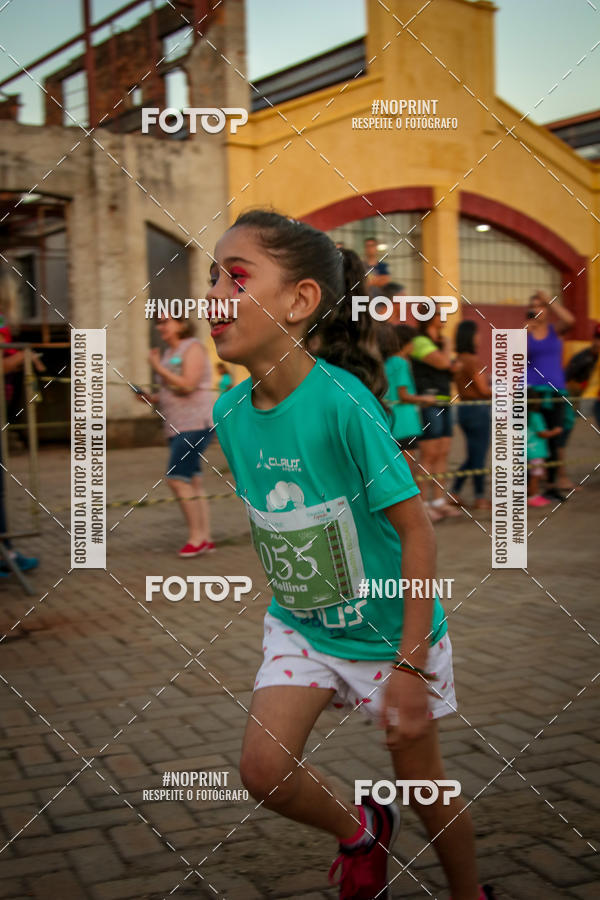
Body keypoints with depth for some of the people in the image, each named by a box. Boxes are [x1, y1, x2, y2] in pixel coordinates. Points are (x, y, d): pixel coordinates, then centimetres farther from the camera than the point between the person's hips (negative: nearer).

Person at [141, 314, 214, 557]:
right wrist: (151, 398, 7)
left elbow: (187, 385, -20)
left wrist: (158, 367, -12)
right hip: (176, 427, 9)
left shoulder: (193, 348, -8)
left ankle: (196, 536, -7)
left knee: (177, 478, -15)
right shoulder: (168, 353, 19)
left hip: (195, 424, -9)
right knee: (192, 483, 8)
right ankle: (205, 538, 12)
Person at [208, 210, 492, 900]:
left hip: (387, 629, -4)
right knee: (262, 771, -6)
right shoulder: (230, 412, -9)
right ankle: (360, 830, 26)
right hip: (297, 625, 5)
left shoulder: (341, 400, -28)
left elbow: (417, 531, -23)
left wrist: (410, 664, -22)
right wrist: (291, 598, 15)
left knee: (422, 782, 11)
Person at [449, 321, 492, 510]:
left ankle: (454, 492, 14)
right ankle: (480, 498, 8)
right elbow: (484, 390, -14)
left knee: (472, 456, 16)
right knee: (478, 456, 0)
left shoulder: (458, 361, 9)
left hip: (464, 408, 8)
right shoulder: (473, 361, -16)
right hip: (478, 410, -8)